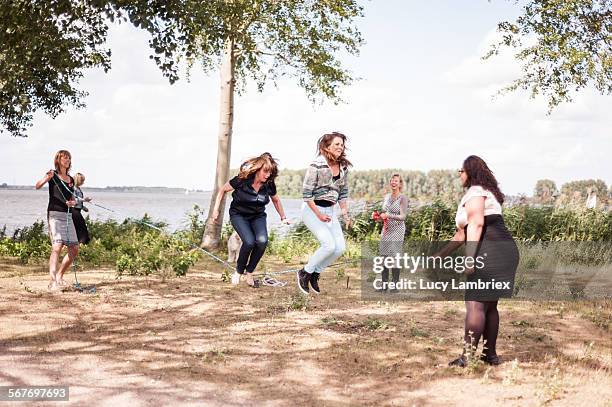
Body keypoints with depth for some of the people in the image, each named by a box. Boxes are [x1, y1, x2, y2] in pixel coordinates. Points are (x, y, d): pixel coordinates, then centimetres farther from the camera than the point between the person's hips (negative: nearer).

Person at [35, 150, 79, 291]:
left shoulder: (71, 180, 16)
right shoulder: (53, 175, -1)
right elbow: (38, 186, -17)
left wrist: (73, 202, 1)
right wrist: (46, 178, -36)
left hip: (68, 215, 7)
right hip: (55, 214, -7)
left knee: (74, 249, 5)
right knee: (57, 246, -20)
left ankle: (59, 276, 20)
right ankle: (53, 282, -24)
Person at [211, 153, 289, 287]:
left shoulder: (269, 184, -10)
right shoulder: (242, 180, -22)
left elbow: (276, 200, 12)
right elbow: (223, 190, -6)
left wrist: (283, 218, 17)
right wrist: (216, 210, -6)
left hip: (258, 216, 3)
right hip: (239, 215, -3)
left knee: (262, 241, -25)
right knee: (249, 242, -28)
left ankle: (249, 273, -4)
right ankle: (238, 271, -1)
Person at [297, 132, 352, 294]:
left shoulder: (344, 168, 3)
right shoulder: (317, 165, -18)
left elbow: (343, 193, 14)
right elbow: (306, 193, -17)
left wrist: (345, 213, 4)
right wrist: (319, 215, -17)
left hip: (329, 210, 7)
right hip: (312, 209, -7)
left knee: (340, 247, -2)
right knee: (329, 245, -19)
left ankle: (315, 273, 17)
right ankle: (305, 272, 2)